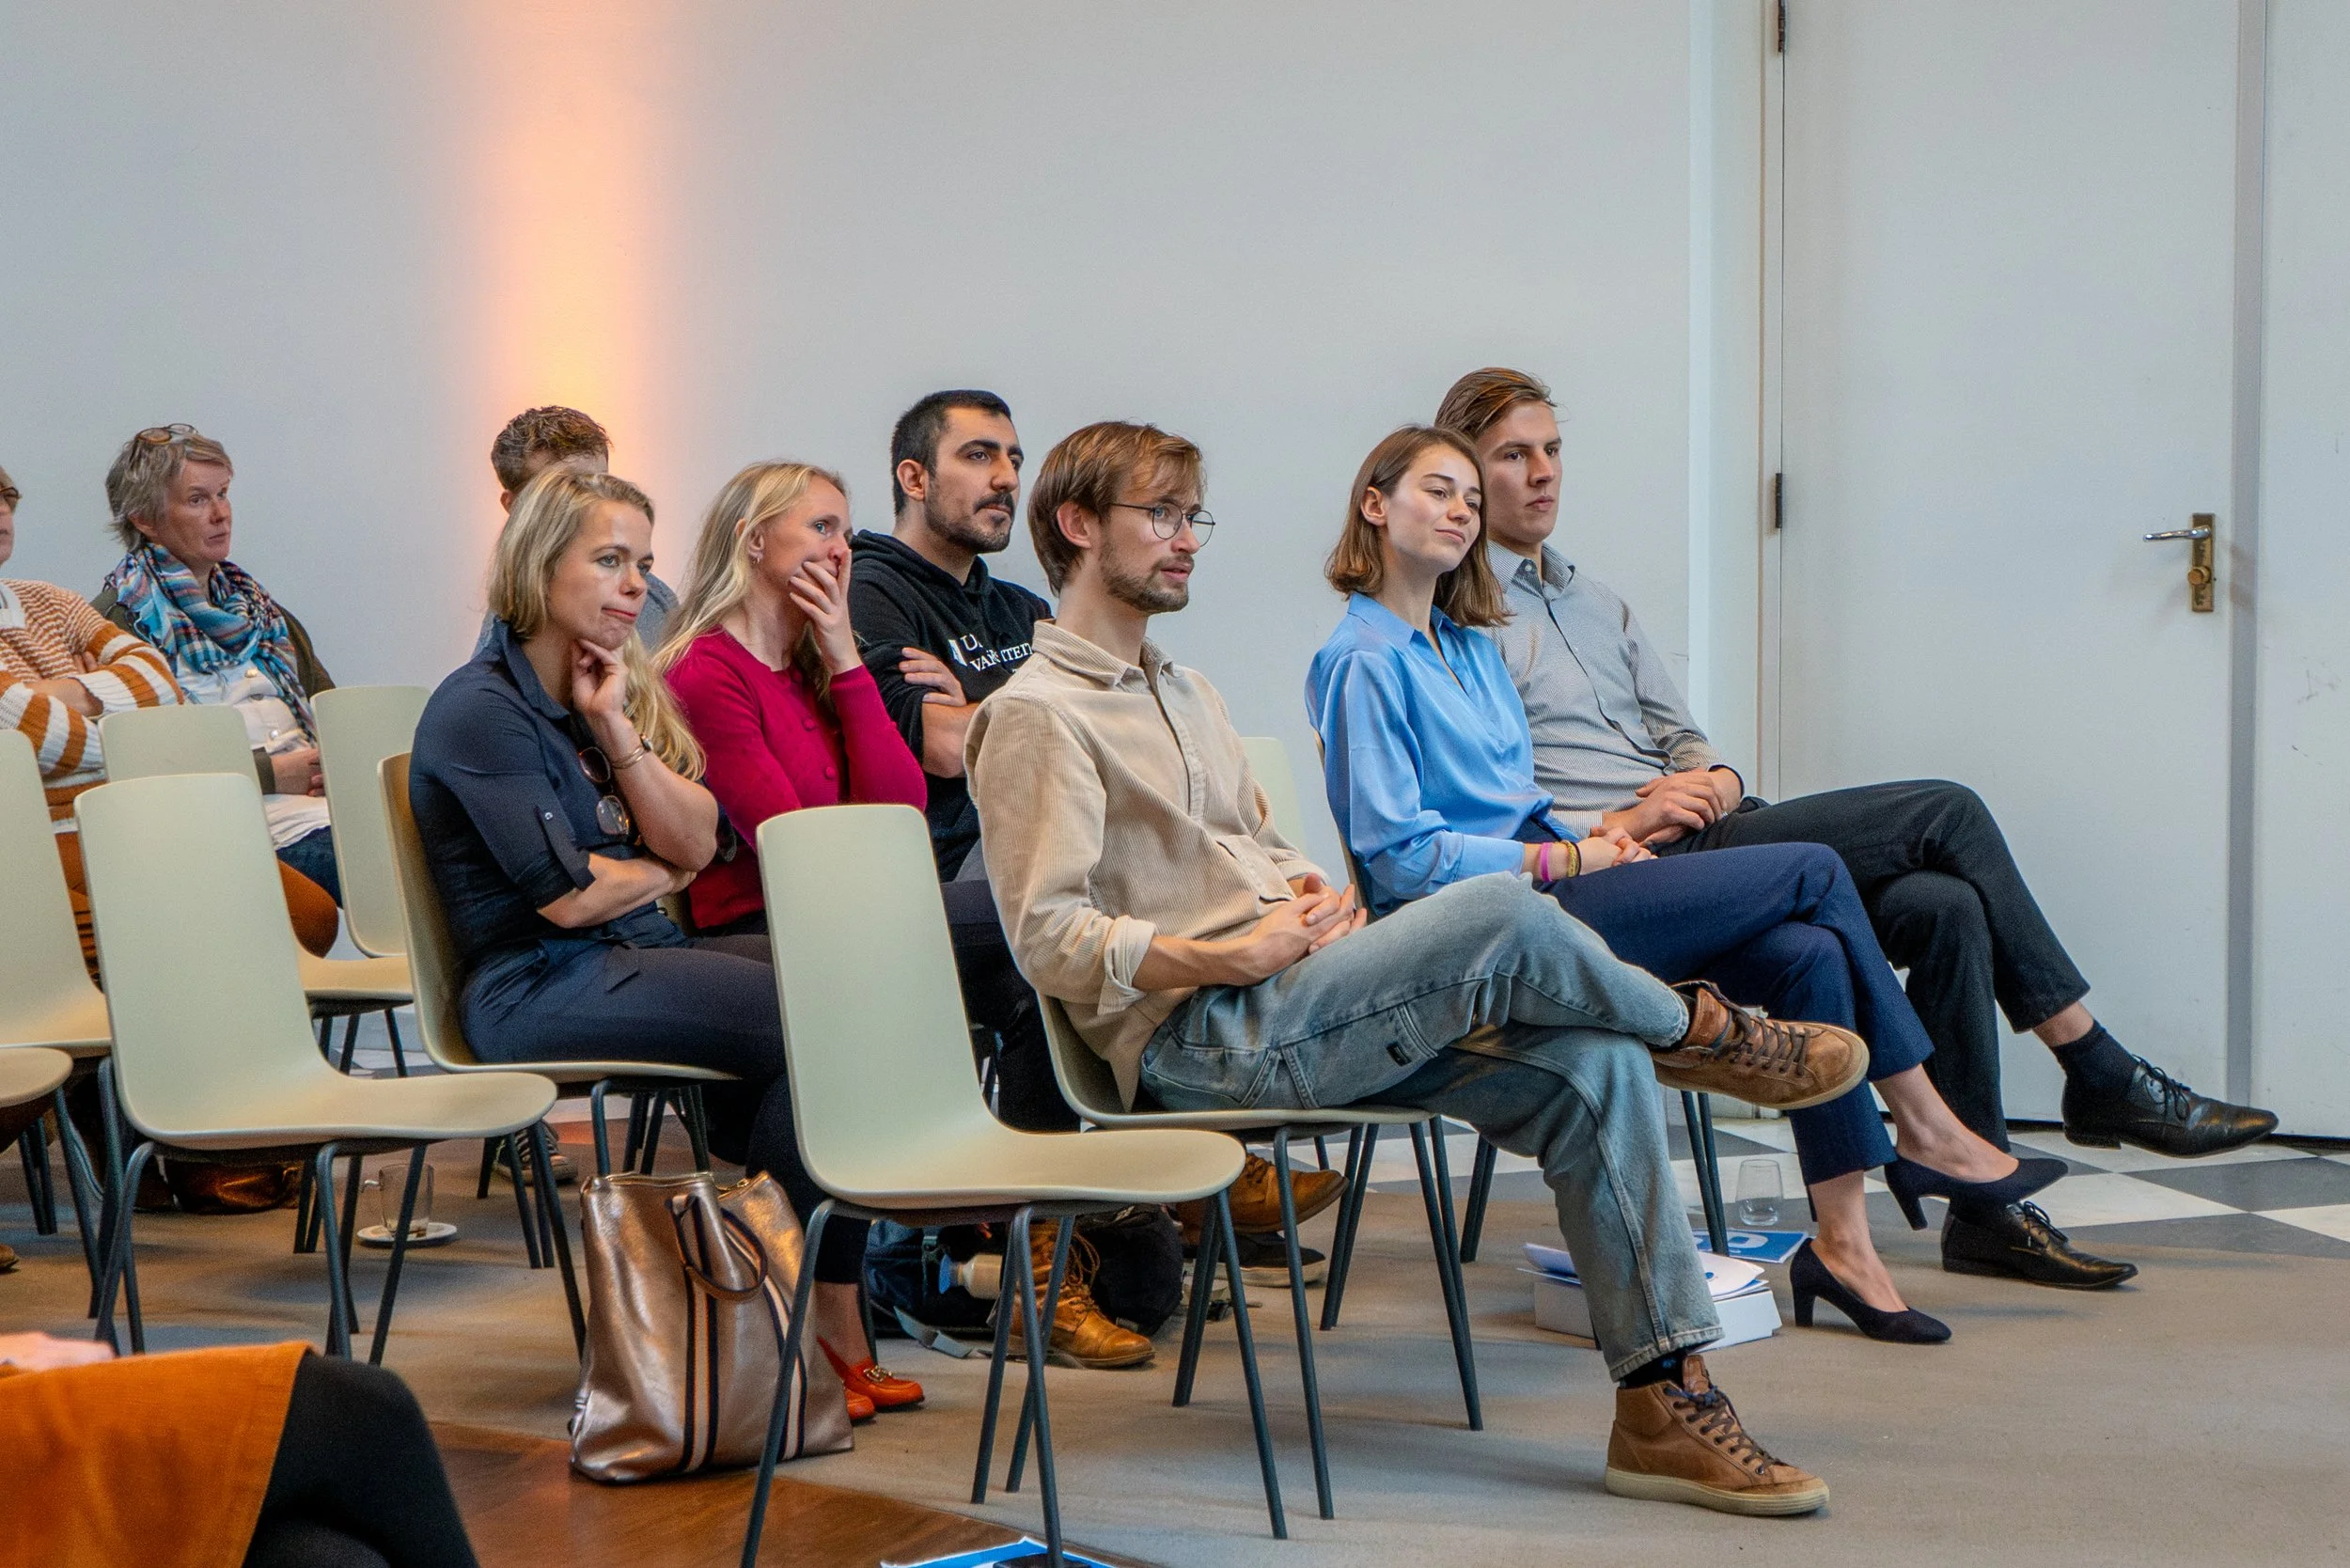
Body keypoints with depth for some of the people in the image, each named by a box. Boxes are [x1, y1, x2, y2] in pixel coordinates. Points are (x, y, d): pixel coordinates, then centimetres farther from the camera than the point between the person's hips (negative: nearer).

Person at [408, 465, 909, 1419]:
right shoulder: (480, 709, -9)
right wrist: (659, 873, 4)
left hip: (640, 956, 8)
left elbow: (698, 844, 7)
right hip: (535, 990, -8)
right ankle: (830, 1325, -18)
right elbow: (564, 895, -15)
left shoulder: (616, 690, 17)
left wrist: (619, 733, -5)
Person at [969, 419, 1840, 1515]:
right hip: (1198, 1037, -9)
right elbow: (1051, 943, -13)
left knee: (1592, 1069, -11)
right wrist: (1239, 955, -18)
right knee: (1505, 917, -24)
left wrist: (1314, 897, 6)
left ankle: (1661, 1400, -10)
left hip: (1289, 1008, 9)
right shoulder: (1037, 716, -4)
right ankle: (1707, 1030, 6)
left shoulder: (1184, 692, 26)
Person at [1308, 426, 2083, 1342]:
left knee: (1809, 953, -14)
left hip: (1540, 883, 8)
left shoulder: (1469, 645, 20)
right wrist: (1569, 858, -12)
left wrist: (1584, 836, 2)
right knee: (1813, 872, -10)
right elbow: (1400, 855, -14)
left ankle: (1841, 1241, -11)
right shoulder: (1362, 664, -8)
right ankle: (1927, 1131, 4)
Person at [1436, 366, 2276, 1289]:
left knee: (1943, 906, -17)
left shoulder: (1592, 601, 26)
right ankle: (2102, 1079, -6)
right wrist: (1618, 824, -18)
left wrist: (1714, 780, 1)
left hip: (1696, 840, 8)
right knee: (1945, 815, -15)